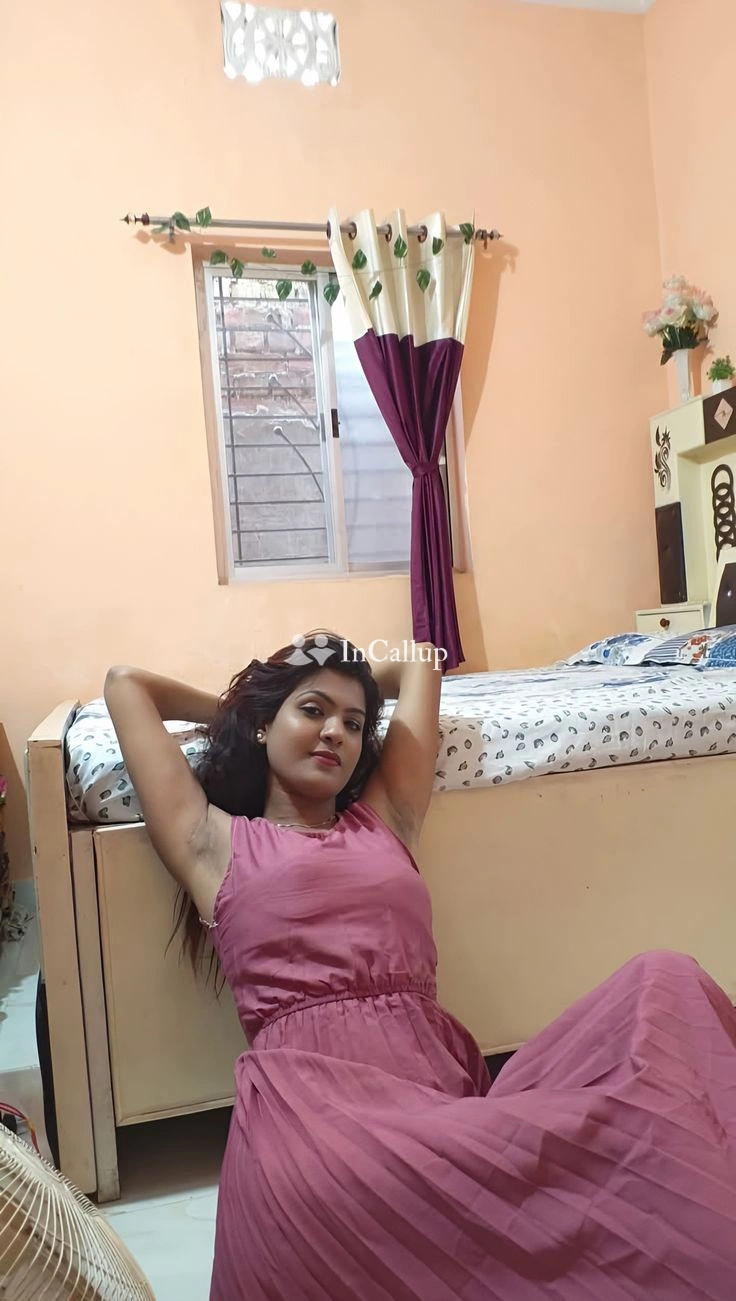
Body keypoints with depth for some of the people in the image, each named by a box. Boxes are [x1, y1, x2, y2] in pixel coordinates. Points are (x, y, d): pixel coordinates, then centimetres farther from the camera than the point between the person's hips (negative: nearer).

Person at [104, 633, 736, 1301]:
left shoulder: (385, 819, 25)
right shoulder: (214, 841, 15)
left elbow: (422, 665, 36)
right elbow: (125, 683, 21)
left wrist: (357, 692, 48)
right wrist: (229, 710, 35)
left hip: (445, 1075, 5)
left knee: (664, 983, -16)